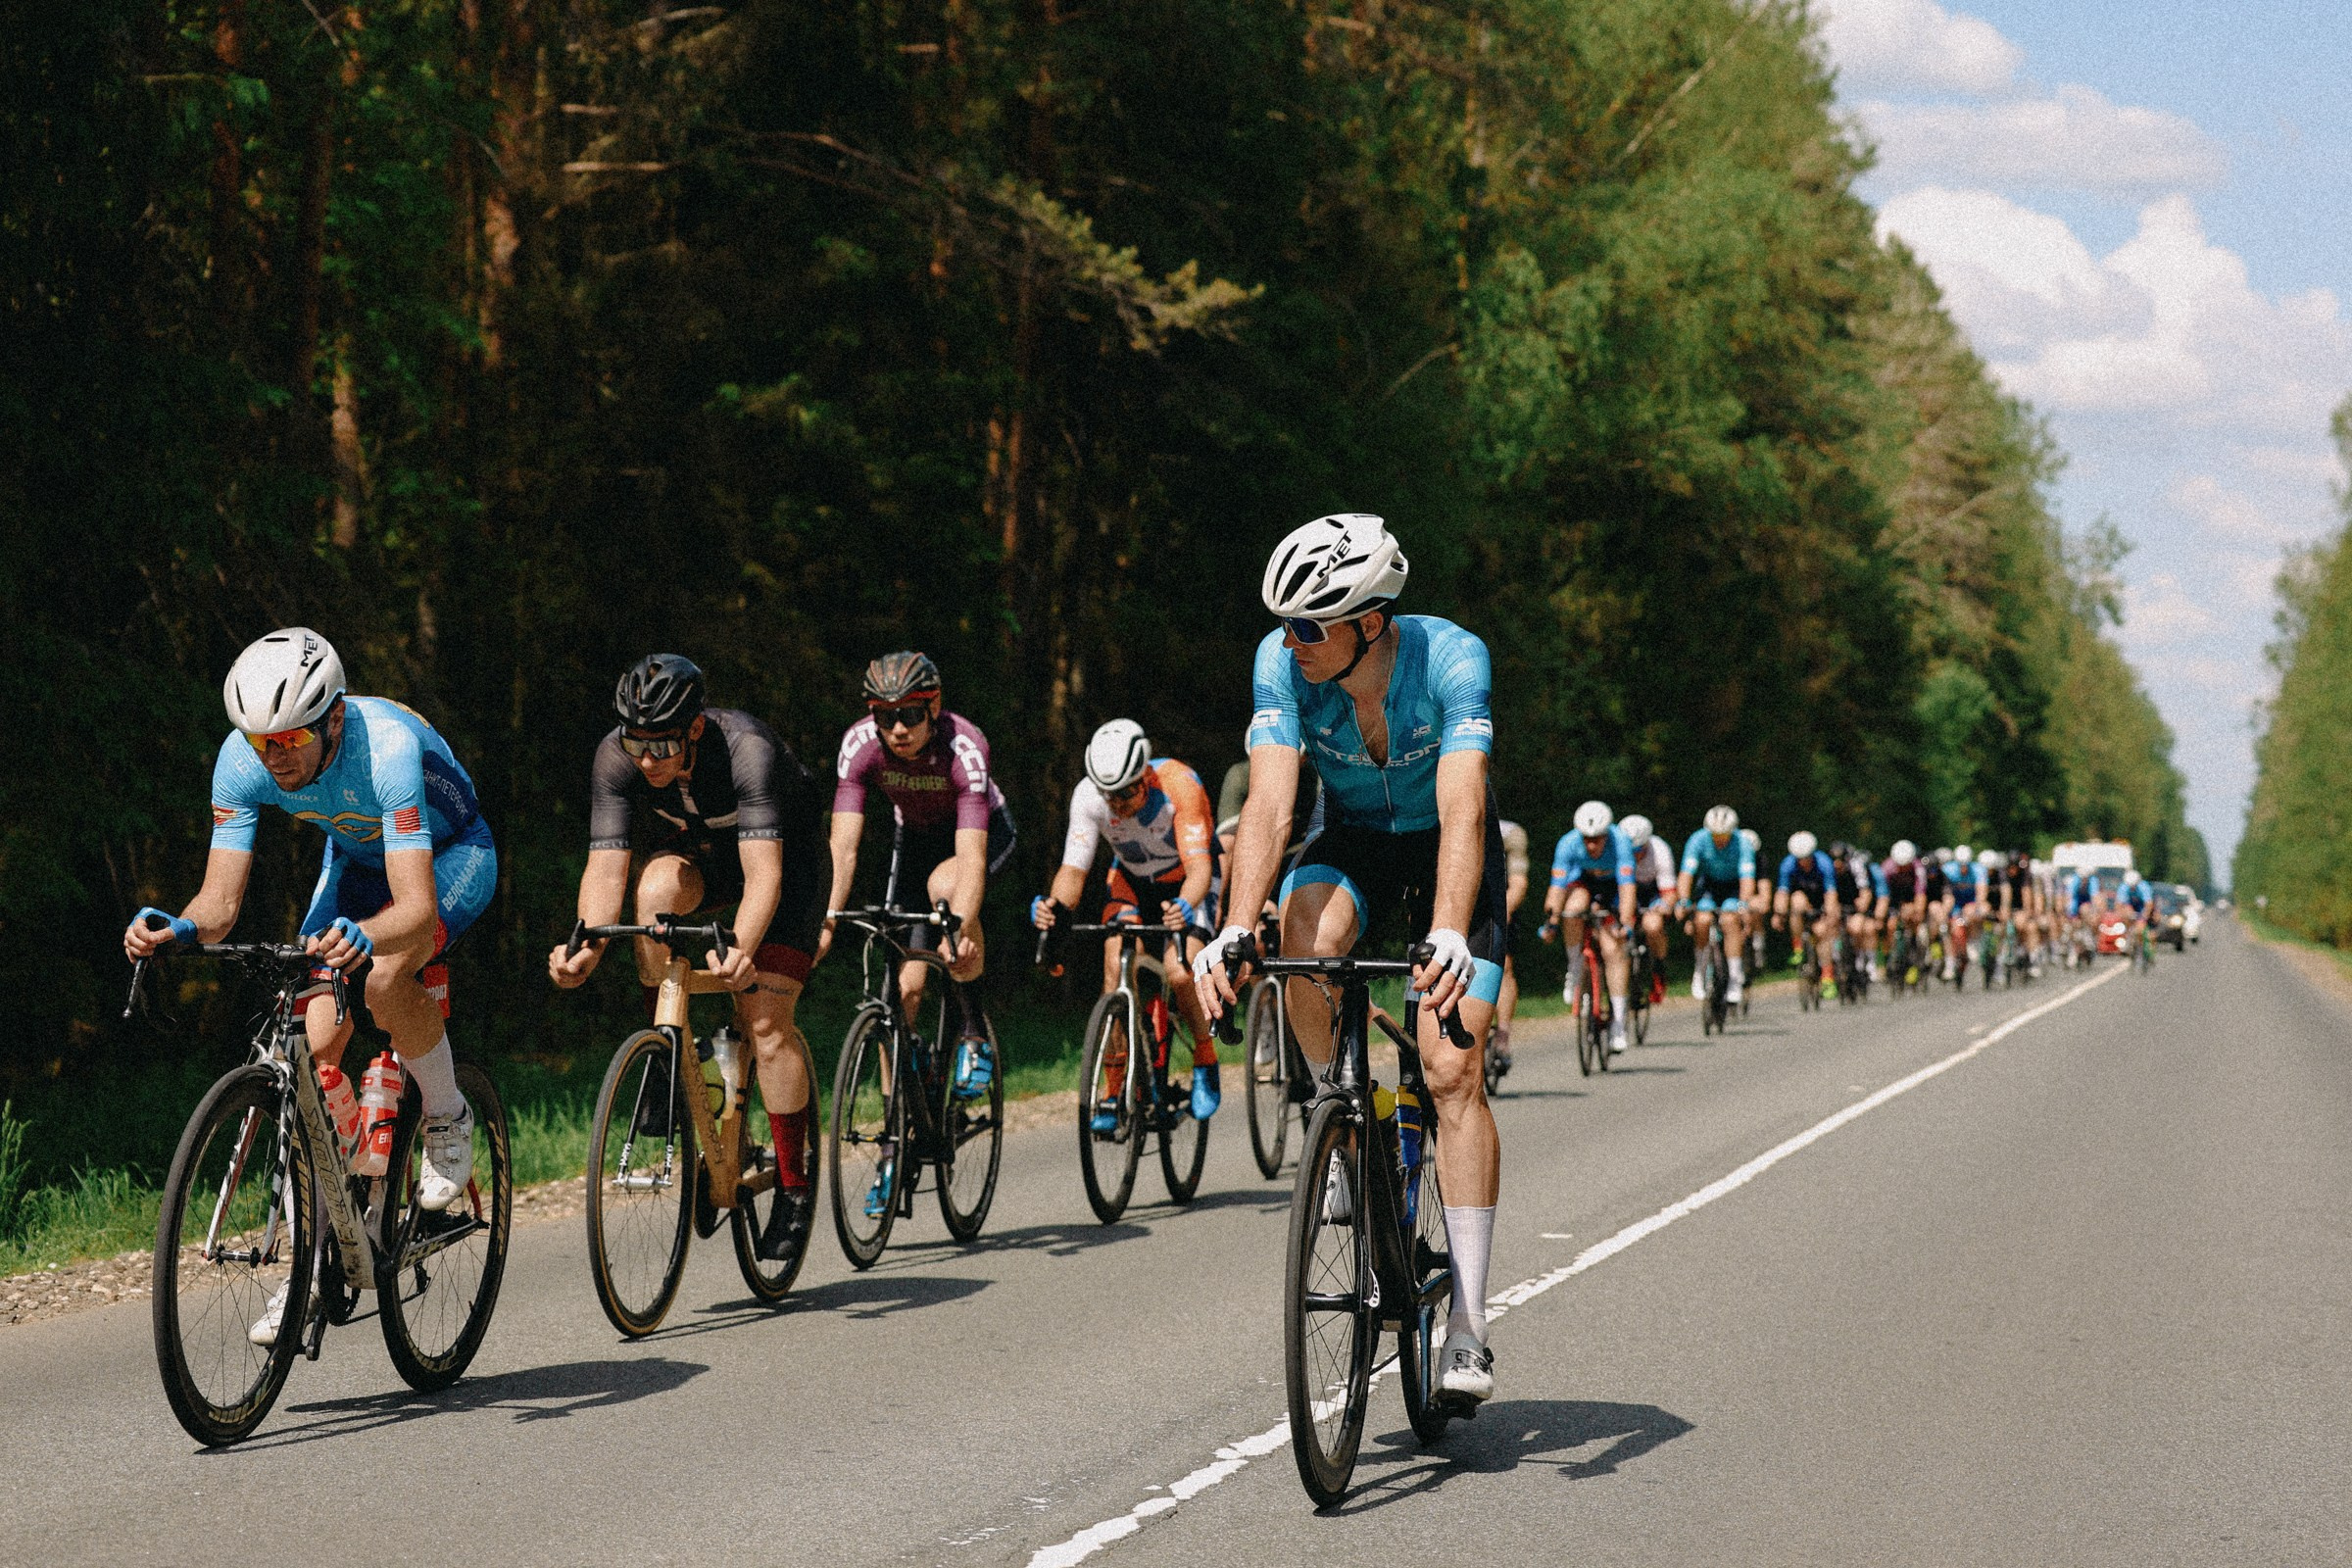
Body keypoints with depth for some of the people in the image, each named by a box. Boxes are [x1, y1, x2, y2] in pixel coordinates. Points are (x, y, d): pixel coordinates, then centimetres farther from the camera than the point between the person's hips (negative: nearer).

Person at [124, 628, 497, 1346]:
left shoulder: (387, 746, -40)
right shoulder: (242, 760, -25)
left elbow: (416, 906, -46)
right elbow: (220, 901, -25)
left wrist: (363, 937, -67)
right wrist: (177, 928, -47)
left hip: (451, 855, -5)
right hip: (357, 857, 5)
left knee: (383, 977, -35)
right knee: (318, 1043, -10)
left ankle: (448, 1119, -6)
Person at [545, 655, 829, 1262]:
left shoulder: (747, 750, -39)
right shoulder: (615, 758, -27)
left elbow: (763, 873, -46)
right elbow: (606, 868, -29)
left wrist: (741, 953, -62)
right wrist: (587, 948, -47)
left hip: (784, 848, -3)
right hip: (693, 847, 3)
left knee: (766, 1019, -14)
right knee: (657, 888, -33)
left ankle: (794, 1188, -2)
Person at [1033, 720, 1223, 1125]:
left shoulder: (1179, 785, -35)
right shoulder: (1088, 795, -27)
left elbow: (1199, 865, -40)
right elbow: (1074, 869, -27)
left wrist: (1185, 908, -60)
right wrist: (1054, 904, -49)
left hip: (1186, 882, -3)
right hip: (1133, 880, 3)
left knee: (1181, 975, -23)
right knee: (1116, 966, -21)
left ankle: (1205, 1062, 5)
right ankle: (1116, 1089, -11)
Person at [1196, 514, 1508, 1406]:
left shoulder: (1452, 659, -31)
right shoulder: (1282, 661, -24)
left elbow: (1461, 808, -41)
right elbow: (1270, 804, -32)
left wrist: (1447, 938, -56)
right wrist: (1232, 932, -46)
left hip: (1443, 849, -2)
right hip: (1351, 840, 2)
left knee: (1453, 1072, -15)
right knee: (1308, 933, -35)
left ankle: (1467, 1325, -11)